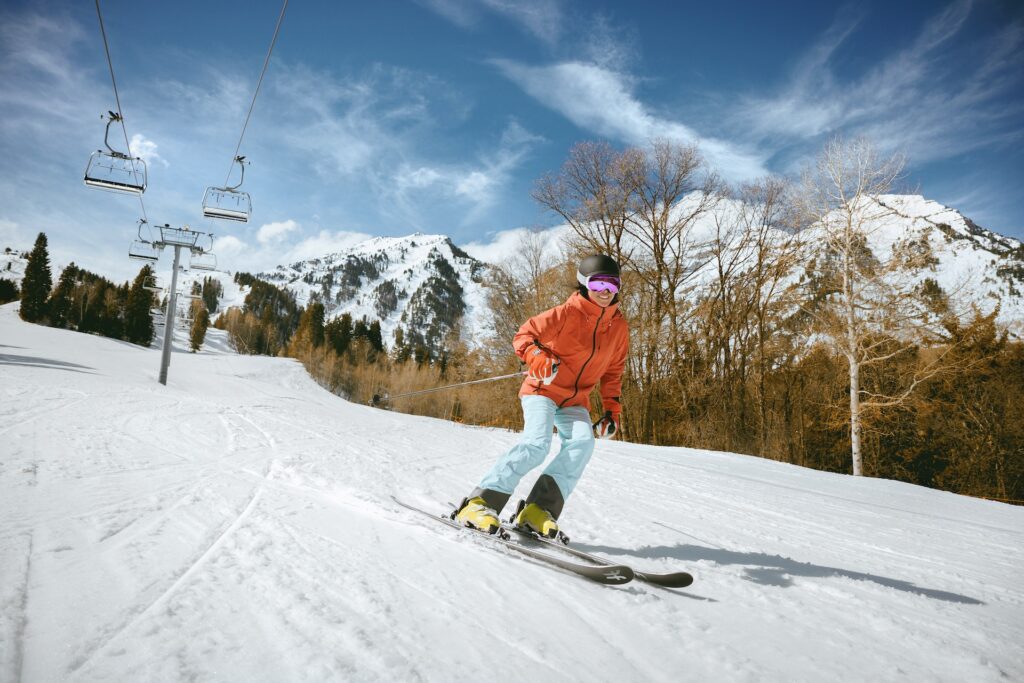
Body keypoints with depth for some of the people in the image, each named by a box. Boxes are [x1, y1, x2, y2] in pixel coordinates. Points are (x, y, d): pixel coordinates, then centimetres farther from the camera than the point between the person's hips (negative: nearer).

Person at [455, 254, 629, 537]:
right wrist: (537, 358, -29)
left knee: (583, 442, -23)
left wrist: (612, 409, 9)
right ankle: (479, 503, -20)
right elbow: (524, 335, -9)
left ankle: (537, 510, -22)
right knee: (537, 443, -26)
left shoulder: (618, 326, 4)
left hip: (575, 401, 5)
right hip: (543, 390, -5)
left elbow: (613, 371, 16)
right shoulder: (566, 313, -13)